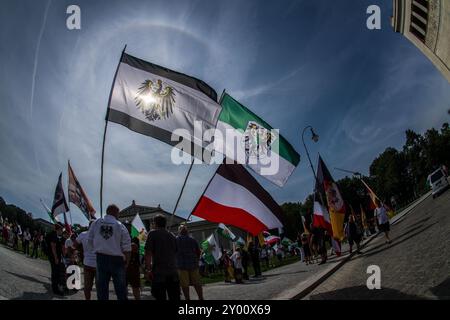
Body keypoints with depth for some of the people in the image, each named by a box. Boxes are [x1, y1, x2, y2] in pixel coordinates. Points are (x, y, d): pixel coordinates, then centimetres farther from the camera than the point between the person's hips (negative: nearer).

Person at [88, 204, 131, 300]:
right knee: (121, 289, 6)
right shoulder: (120, 226, -7)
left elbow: (90, 240, 7)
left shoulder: (96, 223, 1)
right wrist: (126, 262, 2)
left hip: (101, 258, 3)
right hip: (116, 259, -2)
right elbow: (126, 247, -8)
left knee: (101, 287, 10)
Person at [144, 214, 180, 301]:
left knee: (160, 297, -4)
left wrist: (148, 269, -7)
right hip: (173, 272, 5)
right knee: (175, 298, 8)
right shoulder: (172, 236, 16)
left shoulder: (152, 233, 0)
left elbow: (148, 253, -8)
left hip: (159, 272, -5)